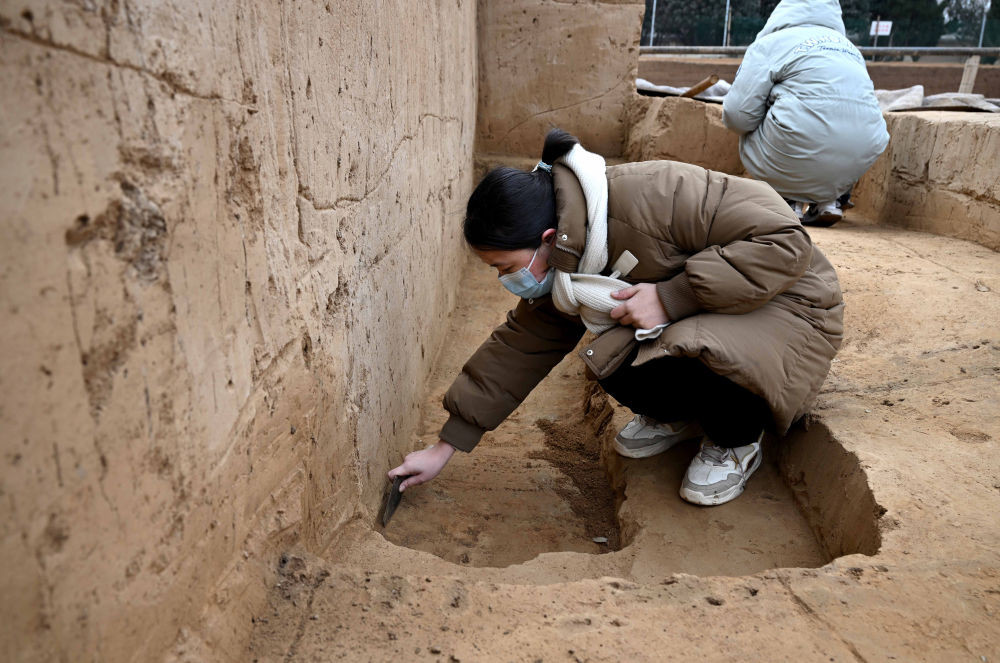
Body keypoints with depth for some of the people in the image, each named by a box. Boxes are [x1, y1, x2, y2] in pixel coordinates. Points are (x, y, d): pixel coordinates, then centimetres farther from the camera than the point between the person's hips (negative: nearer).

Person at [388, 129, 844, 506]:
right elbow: (521, 345, 1)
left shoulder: (654, 196, -33)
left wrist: (672, 296, -35)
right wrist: (446, 446, 2)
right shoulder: (563, 266, -7)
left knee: (695, 358, -36)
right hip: (690, 316, 6)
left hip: (785, 301, -6)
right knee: (617, 369, -22)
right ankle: (678, 415, 12)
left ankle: (737, 442, -2)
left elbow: (784, 240, -30)